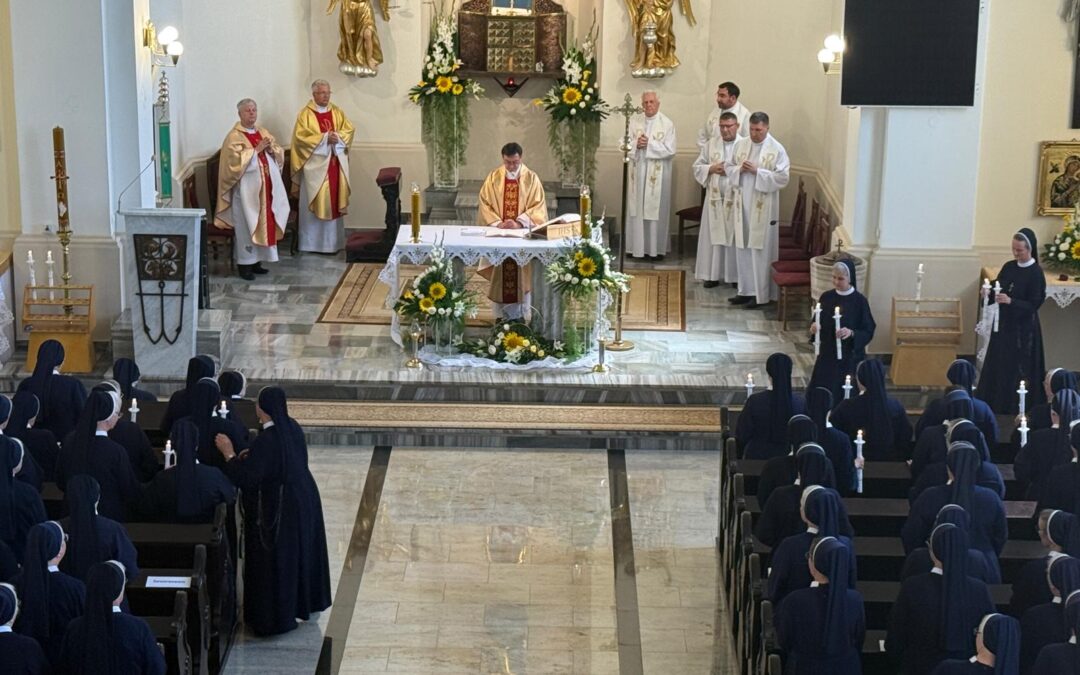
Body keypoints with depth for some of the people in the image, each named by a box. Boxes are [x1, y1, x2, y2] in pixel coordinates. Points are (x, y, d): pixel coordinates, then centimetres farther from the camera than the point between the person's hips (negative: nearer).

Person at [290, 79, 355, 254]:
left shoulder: (337, 112, 13)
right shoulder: (305, 114, -3)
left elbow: (349, 130, 6)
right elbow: (301, 137, -13)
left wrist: (337, 137, -14)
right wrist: (325, 138, -18)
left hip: (336, 164, 5)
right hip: (315, 164, -5)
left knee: (334, 201, 5)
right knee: (316, 202, -4)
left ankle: (333, 241, 11)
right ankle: (313, 242, 0)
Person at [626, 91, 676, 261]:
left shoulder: (667, 124, -3)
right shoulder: (634, 121, 7)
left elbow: (670, 150, -10)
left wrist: (649, 144, -15)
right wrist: (636, 144, -15)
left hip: (657, 175, -3)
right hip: (637, 172, 3)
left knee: (655, 210, -1)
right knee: (636, 209, 4)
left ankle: (655, 249, 4)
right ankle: (636, 247, 10)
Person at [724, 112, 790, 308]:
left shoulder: (777, 150, -8)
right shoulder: (740, 144, 8)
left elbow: (782, 178, -13)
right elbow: (728, 167, 13)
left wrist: (757, 171, -19)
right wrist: (739, 169, -9)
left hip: (763, 208, -5)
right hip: (743, 205, 5)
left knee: (761, 250, -1)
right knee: (743, 248, 10)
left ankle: (762, 294, 5)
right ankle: (745, 290, 21)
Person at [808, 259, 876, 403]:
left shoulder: (860, 301, -10)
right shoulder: (826, 297, 1)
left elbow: (868, 332, -7)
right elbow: (817, 322, 9)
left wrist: (851, 333, -25)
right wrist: (814, 326, -14)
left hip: (850, 357, -4)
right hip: (827, 354, 4)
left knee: (845, 396, -2)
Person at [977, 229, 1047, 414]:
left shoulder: (1036, 274, -14)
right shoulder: (1008, 267, 4)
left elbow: (1034, 304, -17)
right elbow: (997, 292, 11)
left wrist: (1010, 301, -29)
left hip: (1023, 328, -6)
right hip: (1003, 323, 6)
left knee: (1019, 368, 1)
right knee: (998, 364, 10)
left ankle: (1016, 406, 12)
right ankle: (994, 403, 19)